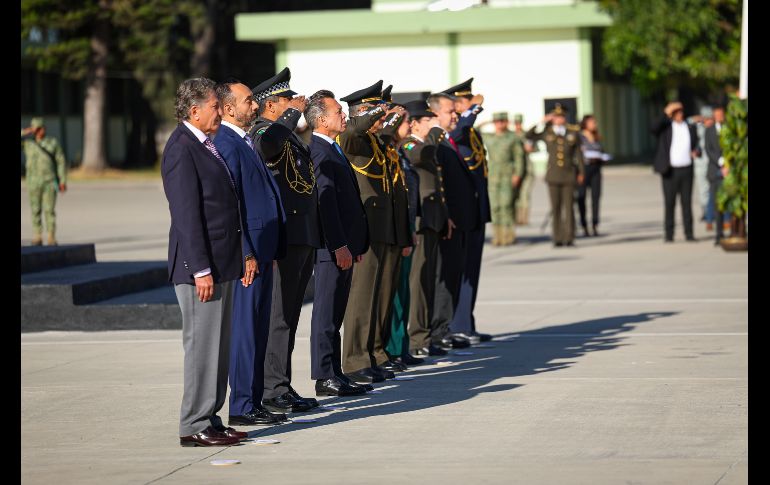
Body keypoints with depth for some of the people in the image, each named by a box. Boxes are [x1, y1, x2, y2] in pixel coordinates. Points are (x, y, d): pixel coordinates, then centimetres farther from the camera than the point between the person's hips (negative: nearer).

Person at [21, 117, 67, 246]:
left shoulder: (53, 142, 0)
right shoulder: (27, 142, 2)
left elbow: (61, 161, 1)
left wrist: (63, 181, -4)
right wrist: (24, 132, -13)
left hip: (50, 182, -1)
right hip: (33, 182, 1)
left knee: (49, 210, -5)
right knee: (36, 211, 3)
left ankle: (51, 240, -1)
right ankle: (37, 238, 12)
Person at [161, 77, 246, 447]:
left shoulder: (205, 146, 16)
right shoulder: (181, 149, -14)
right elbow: (186, 213, -19)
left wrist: (241, 257, 18)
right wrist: (201, 270, -22)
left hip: (220, 263, 10)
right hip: (201, 265, -10)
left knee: (218, 344, 12)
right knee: (202, 344, -6)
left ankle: (209, 419, 18)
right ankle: (195, 427, -2)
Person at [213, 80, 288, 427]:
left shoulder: (244, 142, 18)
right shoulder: (227, 144, -14)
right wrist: (246, 254, -21)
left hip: (262, 250, 10)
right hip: (248, 253, -10)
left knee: (258, 330, 12)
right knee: (245, 329, -6)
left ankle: (254, 403, 17)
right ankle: (242, 407, -3)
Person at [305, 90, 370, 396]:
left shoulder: (333, 151, 17)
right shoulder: (319, 153, -15)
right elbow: (325, 202, -21)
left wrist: (354, 244, 20)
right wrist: (339, 245, -24)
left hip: (344, 246, 10)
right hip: (332, 247, -10)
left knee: (334, 314, 12)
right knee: (327, 313, -6)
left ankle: (334, 374, 17)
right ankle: (325, 378, -3)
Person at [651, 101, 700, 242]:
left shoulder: (690, 128, 14)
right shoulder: (665, 126, 3)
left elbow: (696, 145, 19)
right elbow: (653, 128, -17)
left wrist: (696, 152, -4)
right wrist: (666, 114, -19)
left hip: (686, 170, 3)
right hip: (670, 171, -3)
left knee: (687, 202, 3)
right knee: (669, 203, -1)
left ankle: (689, 233, 5)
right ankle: (669, 234, 2)